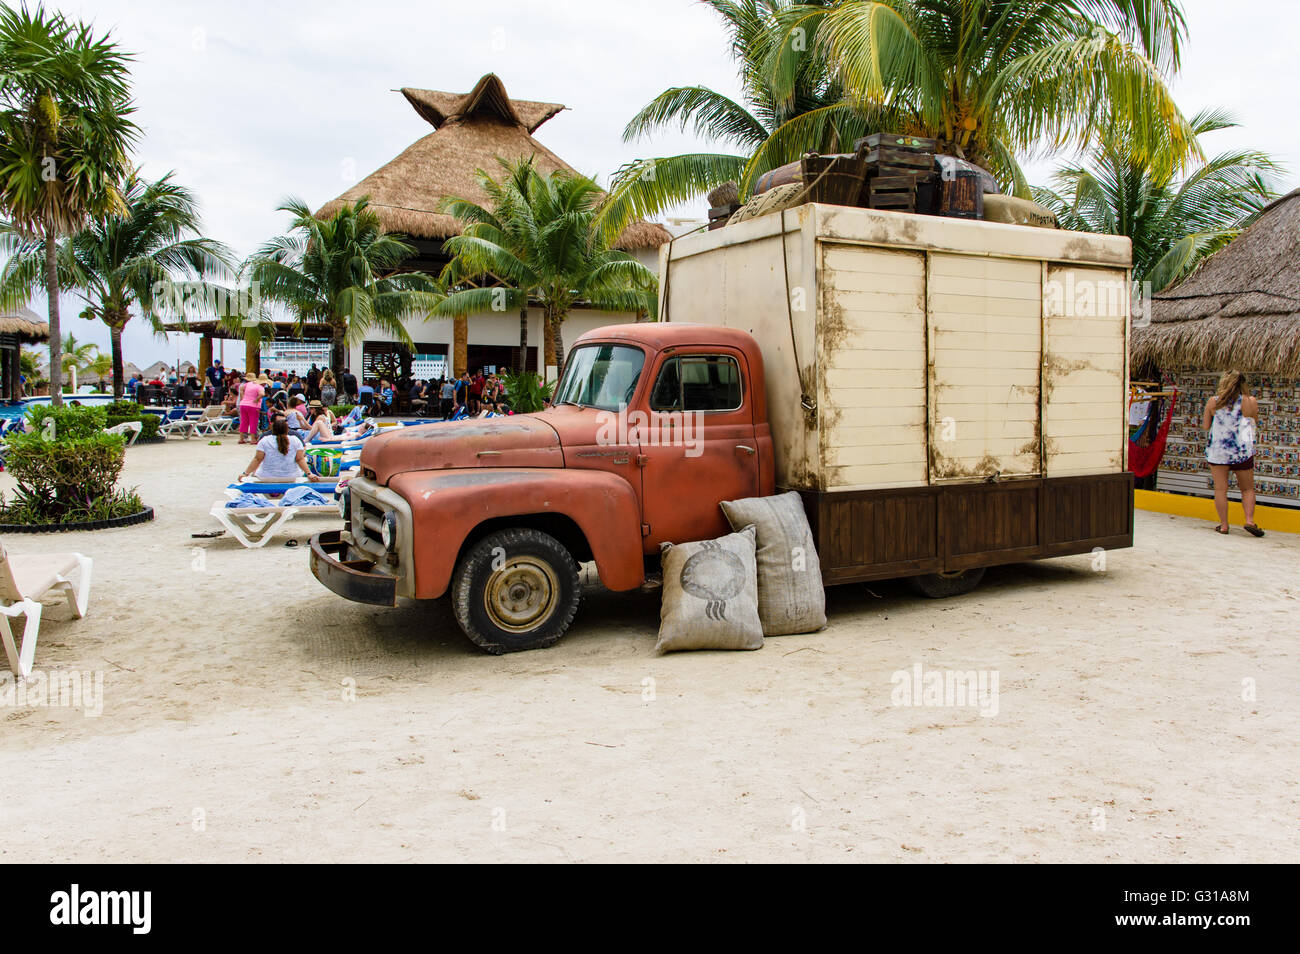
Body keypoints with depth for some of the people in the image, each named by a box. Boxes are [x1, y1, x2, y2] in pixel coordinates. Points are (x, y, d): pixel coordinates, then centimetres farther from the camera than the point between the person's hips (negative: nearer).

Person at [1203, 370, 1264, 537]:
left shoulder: (1213, 402, -4)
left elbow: (1205, 426, 4)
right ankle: (1250, 520, -2)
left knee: (1220, 489, 5)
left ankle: (1223, 524, 3)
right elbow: (1255, 421, 11)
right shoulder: (1250, 402, -5)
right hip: (1243, 451, 0)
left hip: (1217, 451, 0)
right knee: (1248, 489, 13)